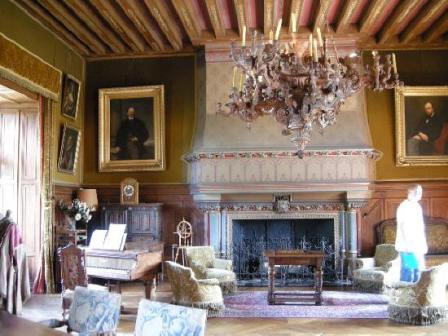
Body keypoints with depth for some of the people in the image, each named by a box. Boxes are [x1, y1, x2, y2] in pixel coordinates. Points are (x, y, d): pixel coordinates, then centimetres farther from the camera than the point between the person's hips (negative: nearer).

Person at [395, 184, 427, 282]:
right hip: (407, 246, -9)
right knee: (408, 271, -9)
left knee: (417, 270, 11)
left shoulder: (417, 206, 15)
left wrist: (424, 243, 17)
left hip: (417, 246, 9)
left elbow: (421, 226, 20)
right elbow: (402, 226, -17)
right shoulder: (404, 207, -11)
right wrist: (407, 244, -21)